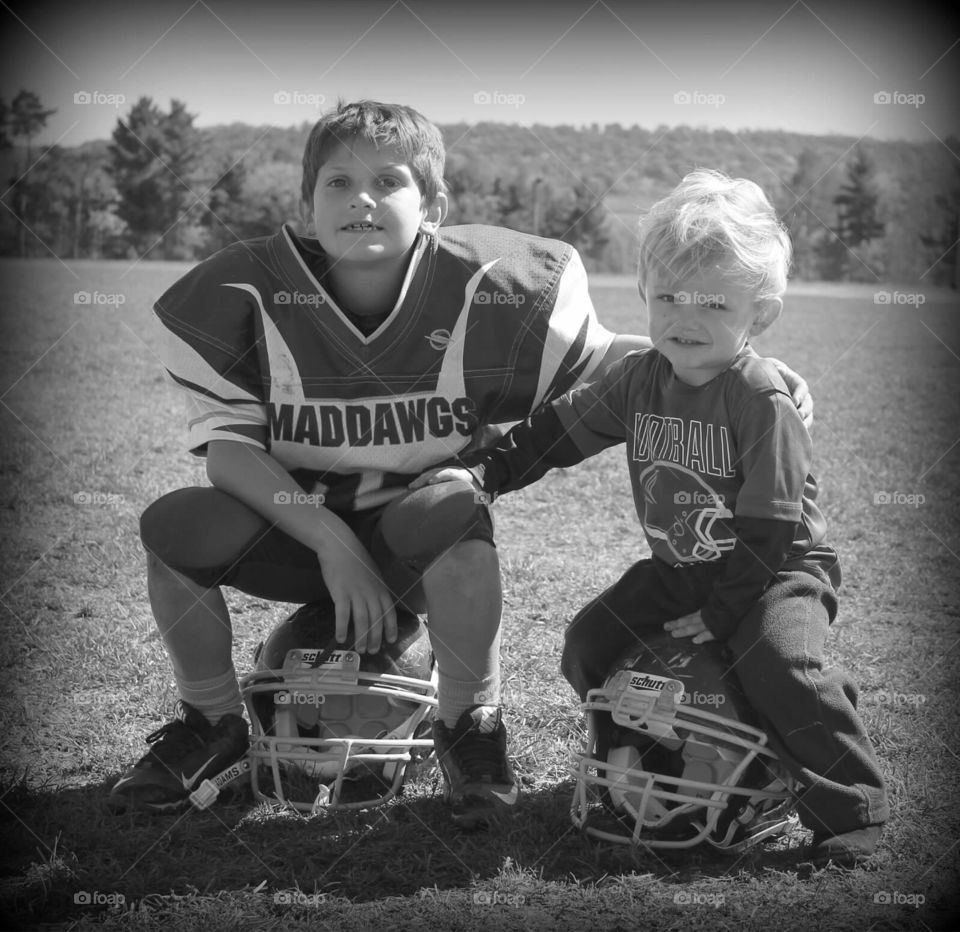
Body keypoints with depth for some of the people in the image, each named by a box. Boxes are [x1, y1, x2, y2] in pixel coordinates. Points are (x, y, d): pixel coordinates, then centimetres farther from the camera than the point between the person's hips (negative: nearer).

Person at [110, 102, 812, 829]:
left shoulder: (479, 292, -15)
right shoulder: (246, 296, -14)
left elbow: (601, 358, -3)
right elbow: (228, 446, -14)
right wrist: (331, 542, -26)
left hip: (419, 539, -1)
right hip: (298, 529, 2)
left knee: (456, 520, -36)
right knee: (175, 527, -24)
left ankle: (469, 726, -10)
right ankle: (213, 723, 3)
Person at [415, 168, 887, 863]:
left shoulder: (763, 401, -22)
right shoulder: (639, 378, -3)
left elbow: (770, 528, -21)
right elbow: (558, 431, 8)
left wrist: (722, 612, -20)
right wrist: (480, 471, -2)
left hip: (782, 567, -7)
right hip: (680, 568, 7)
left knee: (778, 657, -32)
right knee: (589, 645, -3)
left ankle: (852, 810, -17)